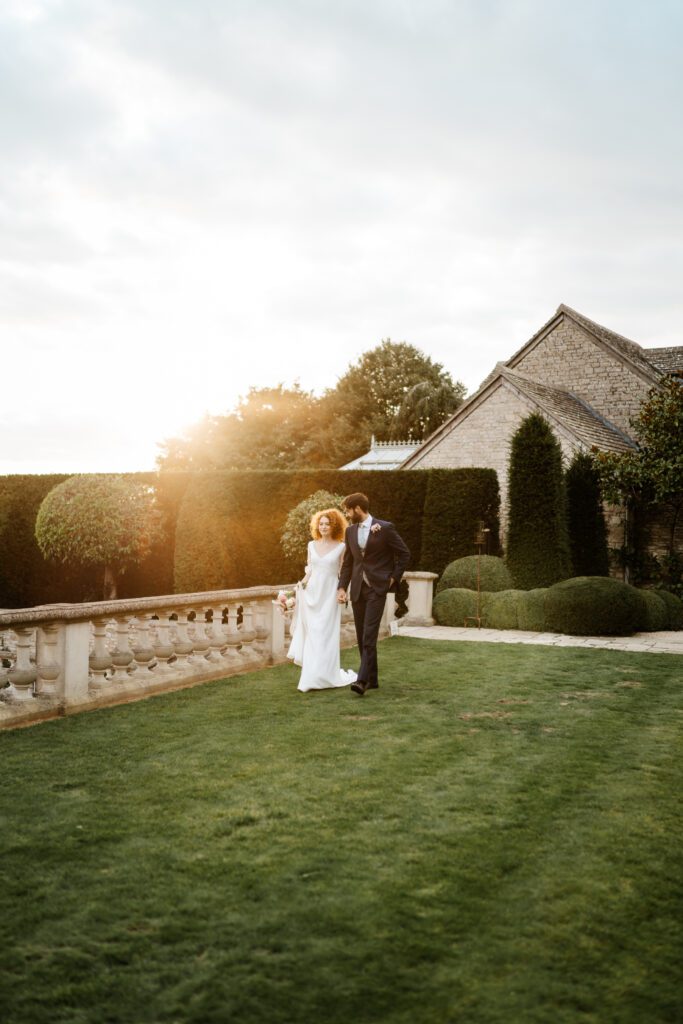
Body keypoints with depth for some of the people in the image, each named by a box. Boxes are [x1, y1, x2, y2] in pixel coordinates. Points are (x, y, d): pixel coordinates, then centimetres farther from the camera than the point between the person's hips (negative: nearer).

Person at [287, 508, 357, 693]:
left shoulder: (341, 547, -1)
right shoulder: (312, 545, 9)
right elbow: (309, 568, 14)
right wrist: (304, 581, -3)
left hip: (330, 594, -3)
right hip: (312, 592, 3)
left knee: (325, 634, -4)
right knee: (312, 634, 4)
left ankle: (323, 676, 4)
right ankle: (312, 675, 15)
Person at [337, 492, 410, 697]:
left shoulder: (385, 528, -7)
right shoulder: (351, 531, 9)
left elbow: (404, 554, -1)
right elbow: (348, 562, 13)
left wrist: (394, 578, -5)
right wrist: (342, 587, 4)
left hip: (377, 589, -6)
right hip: (357, 589, 6)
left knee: (369, 636, -14)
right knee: (362, 637, 7)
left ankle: (362, 680, -18)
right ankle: (372, 679, 16)